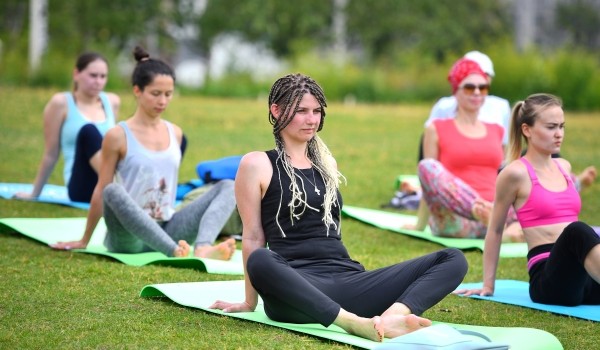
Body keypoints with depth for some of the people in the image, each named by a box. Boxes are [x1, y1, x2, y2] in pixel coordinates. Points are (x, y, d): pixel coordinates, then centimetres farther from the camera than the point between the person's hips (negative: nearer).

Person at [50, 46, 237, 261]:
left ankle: (203, 248, -39)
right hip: (129, 236, -5)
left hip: (165, 231, 5)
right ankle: (173, 251, -50)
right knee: (114, 192, -37)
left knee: (227, 186, -10)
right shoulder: (118, 136, -5)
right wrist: (84, 241, 5)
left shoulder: (175, 134, 11)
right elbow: (102, 191, 0)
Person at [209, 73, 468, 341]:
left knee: (453, 259, -11)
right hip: (298, 286, -6)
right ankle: (356, 324, -53)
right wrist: (250, 303, 4)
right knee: (261, 262, -43)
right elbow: (253, 237, 3)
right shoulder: (257, 165, 5)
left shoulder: (325, 163, 23)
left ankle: (391, 317, -41)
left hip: (348, 279, 6)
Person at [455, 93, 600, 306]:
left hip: (580, 271, 7)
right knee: (577, 231, -40)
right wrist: (488, 284, 10)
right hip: (547, 277, -7)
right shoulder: (516, 173, -1)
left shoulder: (563, 167, 19)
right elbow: (495, 230, 7)